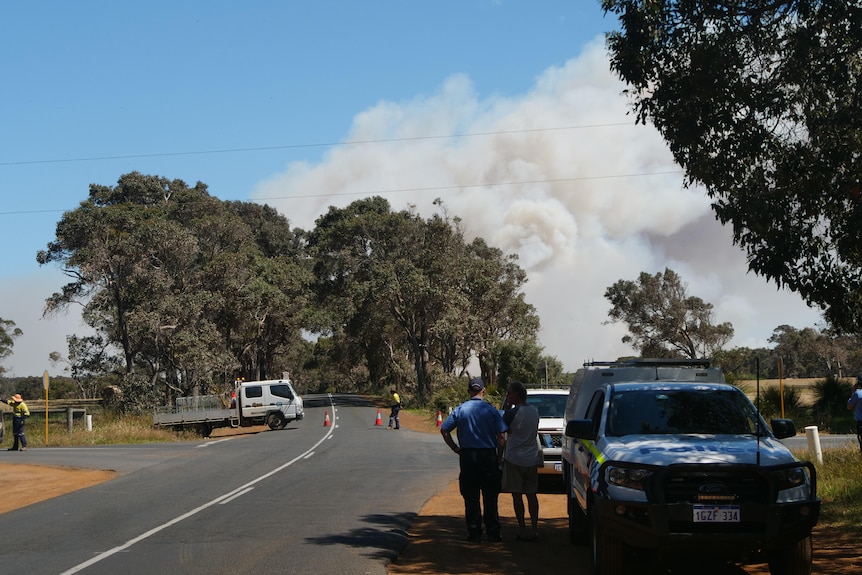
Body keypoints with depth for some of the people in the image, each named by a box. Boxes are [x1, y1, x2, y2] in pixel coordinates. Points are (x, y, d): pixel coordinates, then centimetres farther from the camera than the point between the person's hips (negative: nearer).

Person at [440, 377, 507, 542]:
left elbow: (444, 430, -1)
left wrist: (455, 448, 6)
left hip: (467, 456, 1)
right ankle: (493, 532, 9)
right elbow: (500, 437, -6)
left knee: (471, 497, 6)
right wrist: (500, 456, 3)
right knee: (490, 497, 7)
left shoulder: (460, 409, 1)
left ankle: (474, 533, 7)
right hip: (488, 455, -1)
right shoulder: (491, 410, -3)